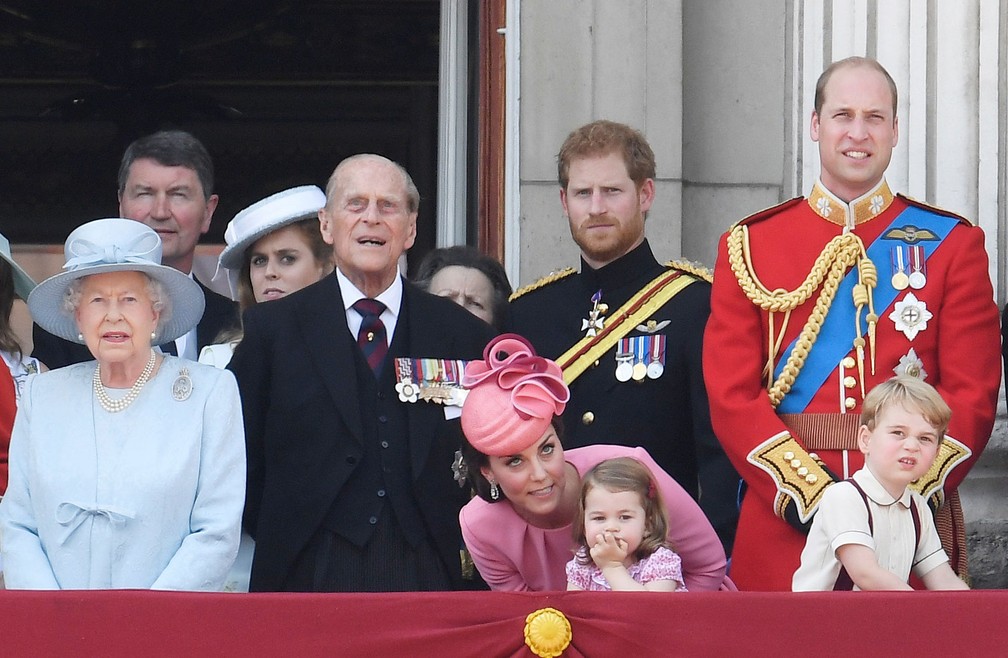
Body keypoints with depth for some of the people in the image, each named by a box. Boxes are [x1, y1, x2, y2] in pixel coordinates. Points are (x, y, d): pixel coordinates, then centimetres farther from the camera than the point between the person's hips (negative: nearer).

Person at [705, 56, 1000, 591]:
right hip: (781, 526, 0)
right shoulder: (749, 247, 7)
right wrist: (813, 499, -13)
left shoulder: (951, 245, 6)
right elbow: (731, 395, 0)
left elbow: (973, 395, 0)